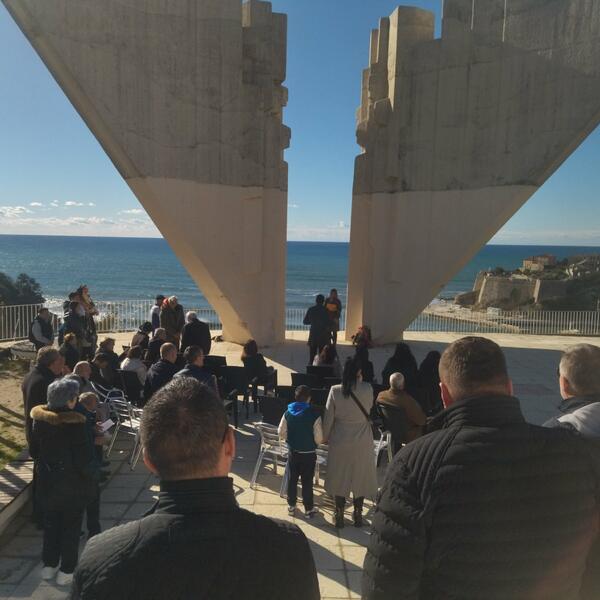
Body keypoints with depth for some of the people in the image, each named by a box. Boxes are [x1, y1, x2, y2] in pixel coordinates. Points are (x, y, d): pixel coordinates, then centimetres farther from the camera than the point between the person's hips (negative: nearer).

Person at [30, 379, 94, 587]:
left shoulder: (39, 418, -7)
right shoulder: (75, 422, -26)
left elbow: (34, 451, 5)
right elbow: (82, 458, -22)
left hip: (47, 482, 5)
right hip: (72, 484, -5)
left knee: (51, 523, 22)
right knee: (71, 526, 12)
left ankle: (49, 565, 36)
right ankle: (66, 571, 22)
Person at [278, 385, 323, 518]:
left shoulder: (288, 413, -8)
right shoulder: (314, 415, -18)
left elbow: (281, 433, -2)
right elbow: (319, 439, -16)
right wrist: (312, 442, 6)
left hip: (293, 452, 3)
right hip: (309, 454, -3)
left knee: (292, 479, 16)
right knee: (307, 482, 8)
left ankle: (291, 506, 29)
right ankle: (309, 509, 20)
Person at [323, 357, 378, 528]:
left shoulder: (335, 391, -14)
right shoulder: (367, 389, -15)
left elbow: (328, 418, -7)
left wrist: (325, 437, 9)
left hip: (340, 441, 0)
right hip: (362, 442, 0)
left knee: (339, 477, 15)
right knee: (360, 477, 16)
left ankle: (339, 516, 25)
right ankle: (358, 515, 27)